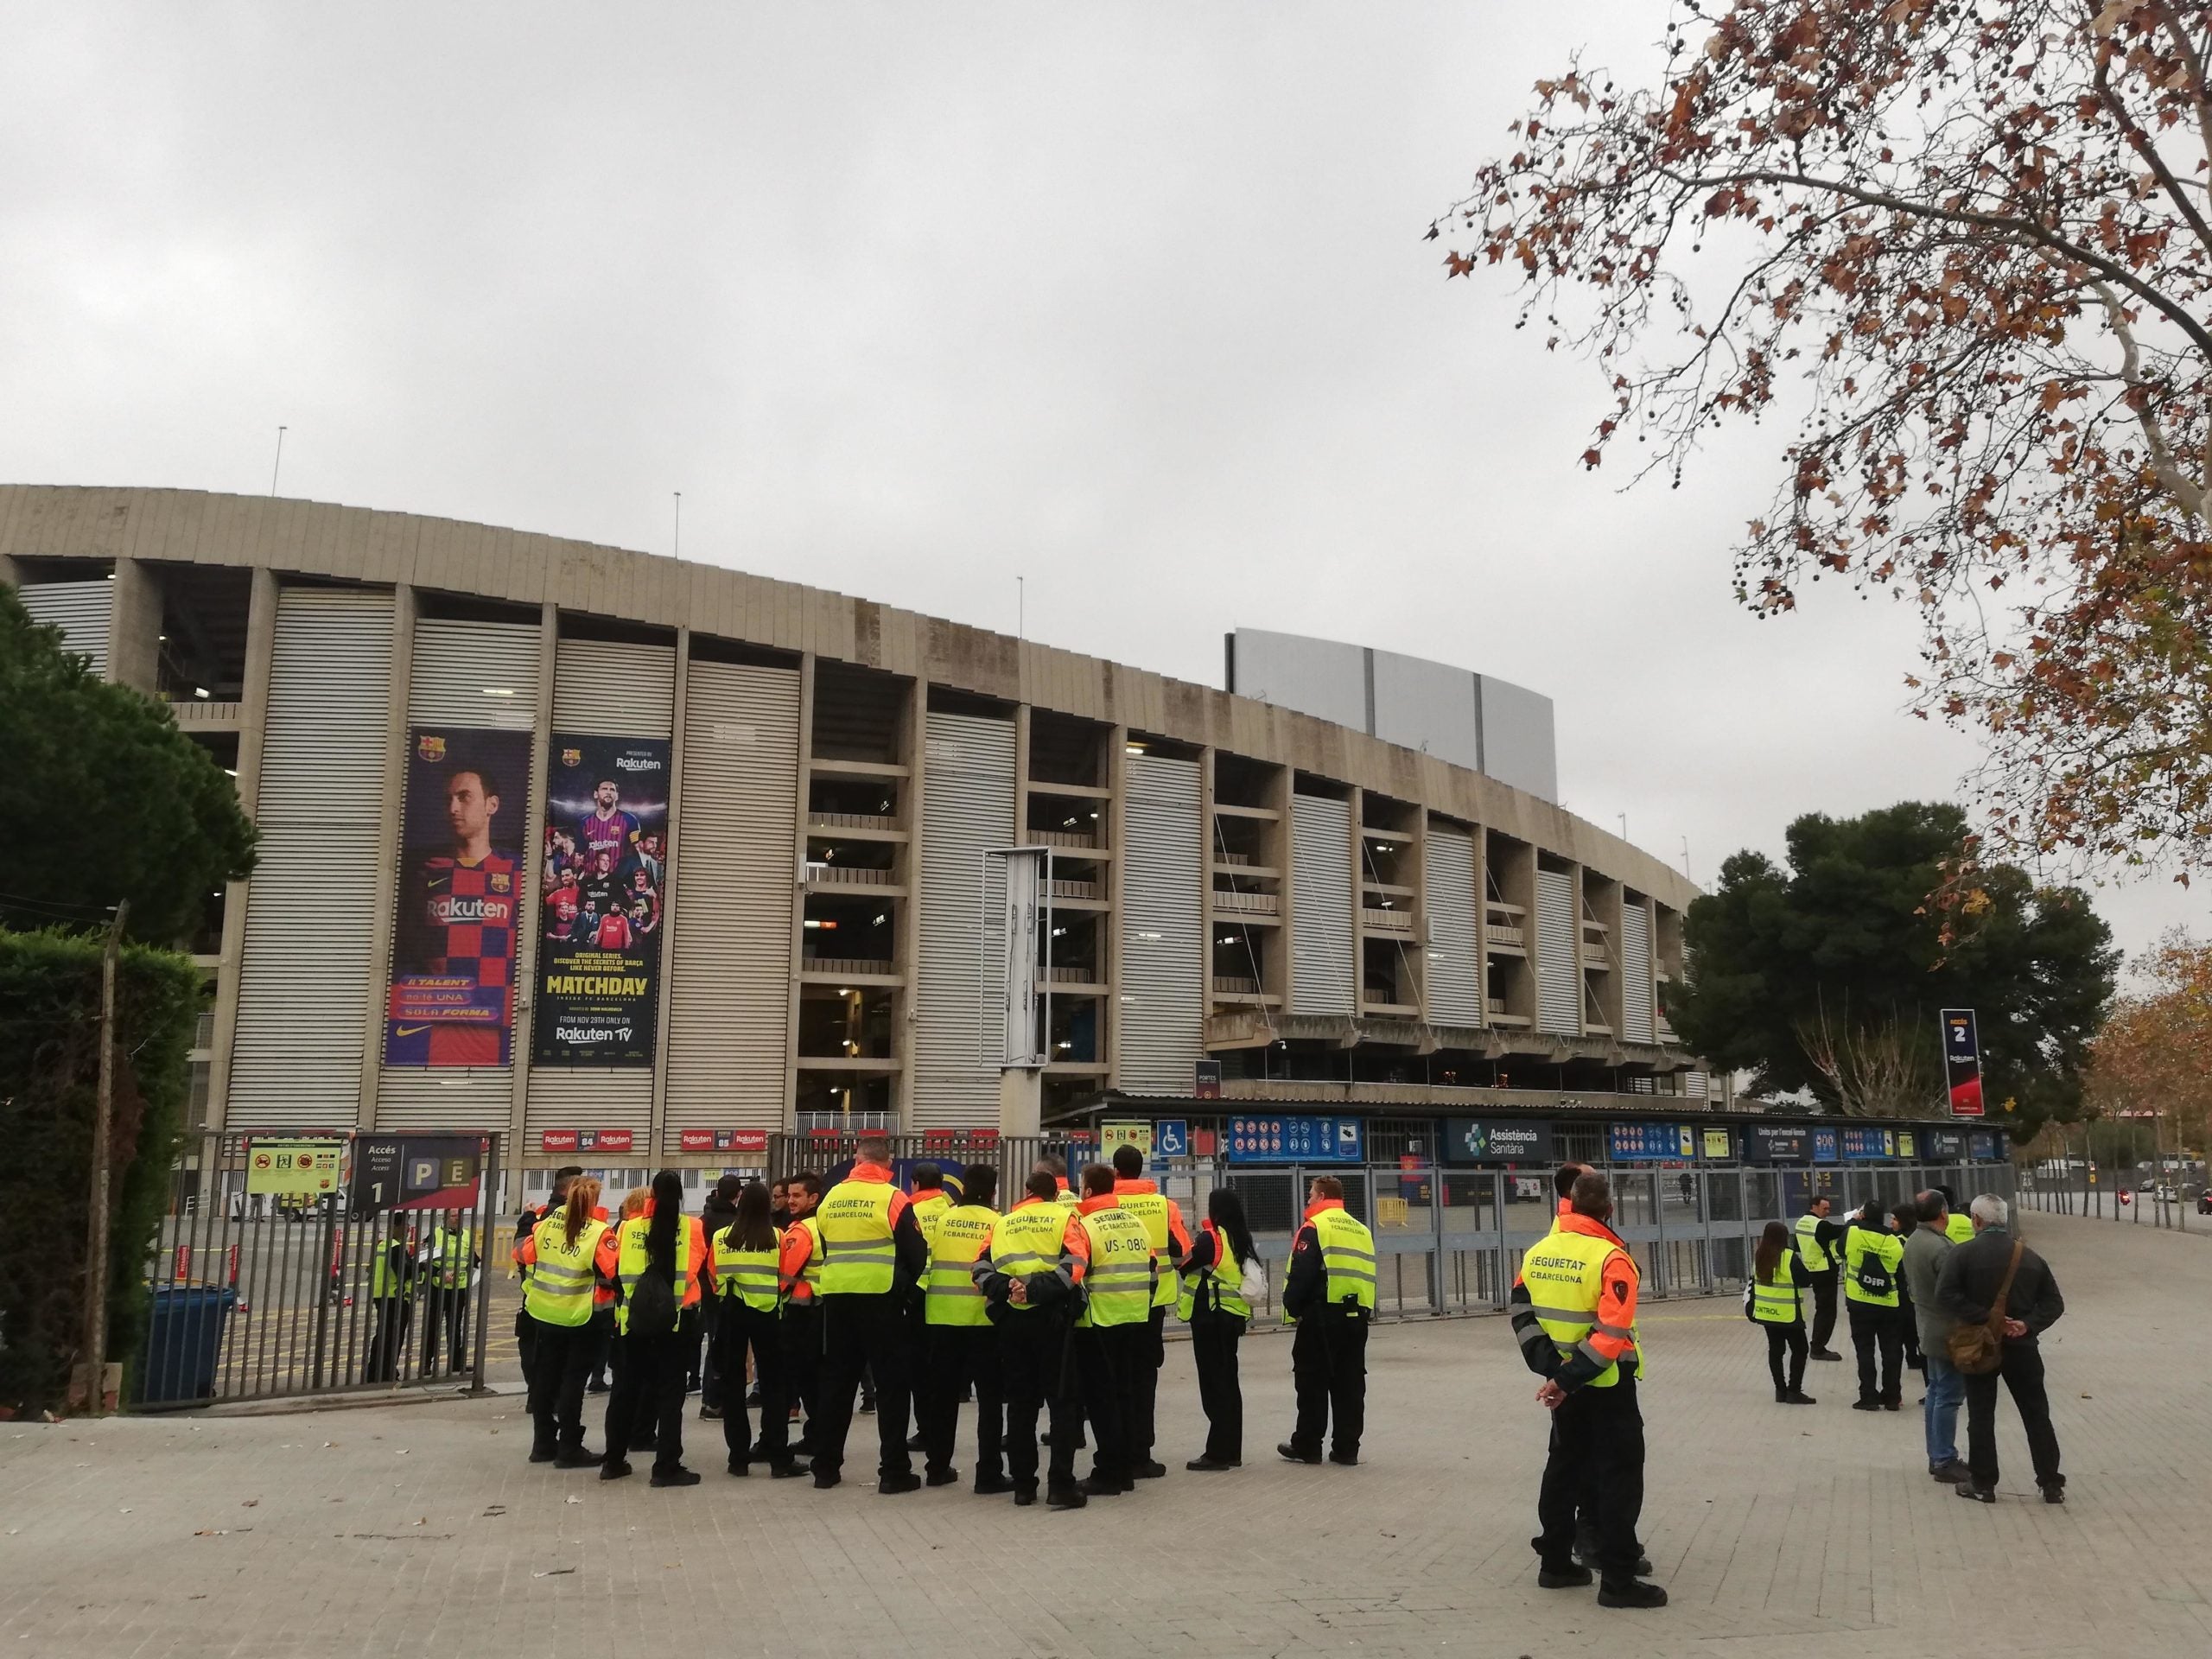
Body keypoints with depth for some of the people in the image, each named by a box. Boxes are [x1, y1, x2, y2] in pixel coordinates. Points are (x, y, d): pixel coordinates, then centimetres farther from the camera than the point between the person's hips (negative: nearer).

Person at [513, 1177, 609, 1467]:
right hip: (577, 1317, -5)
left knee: (545, 1377, 14)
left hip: (544, 1312, 5)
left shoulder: (548, 1223, 0)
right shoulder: (596, 1232, -16)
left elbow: (523, 1254, 7)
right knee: (572, 1380, 2)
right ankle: (569, 1449, 4)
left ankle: (543, 1443, 21)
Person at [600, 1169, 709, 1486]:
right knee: (670, 1391, 3)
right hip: (677, 1319, -2)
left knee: (626, 1387, 15)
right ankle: (667, 1466, 1)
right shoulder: (694, 1228, -6)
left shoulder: (629, 1228, 0)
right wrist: (700, 1296, 15)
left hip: (634, 1317, 3)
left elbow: (614, 1270, 6)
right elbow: (707, 1272, -3)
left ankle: (614, 1460, 23)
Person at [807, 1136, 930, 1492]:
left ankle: (826, 1466, 19)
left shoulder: (832, 1198, 6)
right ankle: (894, 1470, 2)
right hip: (881, 1301, -5)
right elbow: (917, 1254, -7)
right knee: (891, 1384, 3)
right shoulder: (893, 1199, -9)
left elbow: (824, 1248, 14)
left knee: (836, 1381, 14)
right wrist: (905, 1286, 10)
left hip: (836, 1298, 5)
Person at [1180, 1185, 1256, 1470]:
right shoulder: (1241, 1240, 10)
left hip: (1210, 1318, -8)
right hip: (1234, 1317, 8)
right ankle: (1231, 1449, 20)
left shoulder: (1211, 1238, -13)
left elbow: (1183, 1263, -10)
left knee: (1214, 1384, -4)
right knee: (1228, 1382, 14)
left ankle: (1218, 1452, -3)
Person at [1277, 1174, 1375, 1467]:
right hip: (1357, 1316, 6)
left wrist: (1293, 1307, -4)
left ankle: (1307, 1446, 6)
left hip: (1322, 1316, -6)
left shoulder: (1314, 1227, -7)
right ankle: (1346, 1448, 10)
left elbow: (1300, 1274, -13)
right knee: (1350, 1383, 9)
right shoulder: (1360, 1229, 15)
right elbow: (1368, 1274, 17)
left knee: (1313, 1382, 2)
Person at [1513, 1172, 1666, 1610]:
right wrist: (1566, 1380, -22)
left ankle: (1555, 1563, 25)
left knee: (1565, 1466, 17)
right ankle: (1618, 1581, 3)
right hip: (1609, 1386, -6)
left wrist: (1552, 1368, -7)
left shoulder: (1537, 1253, 1)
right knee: (1620, 1475, 2)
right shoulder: (1612, 1258, -18)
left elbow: (1522, 1313, -1)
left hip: (1564, 1384, 6)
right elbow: (1611, 1332, -24)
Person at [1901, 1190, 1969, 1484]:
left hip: (1928, 1329, 9)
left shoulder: (1912, 1242, 8)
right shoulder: (1942, 1247, -23)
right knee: (1948, 1396, -3)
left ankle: (1935, 1456, 22)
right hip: (1949, 1332, -9)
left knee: (1936, 1391, 16)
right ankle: (1945, 1461, 2)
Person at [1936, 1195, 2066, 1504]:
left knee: (1981, 1416, 6)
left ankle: (1982, 1483, 9)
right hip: (2022, 1347, 3)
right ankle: (2051, 1484, 14)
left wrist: (1983, 1319, -18)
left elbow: (1946, 1295, -20)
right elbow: (2053, 1302, 1)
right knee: (2037, 1415, 12)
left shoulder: (1963, 1254, -9)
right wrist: (2028, 1324, -9)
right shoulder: (2030, 1257, 4)